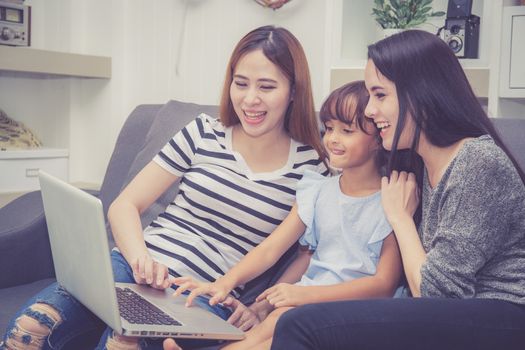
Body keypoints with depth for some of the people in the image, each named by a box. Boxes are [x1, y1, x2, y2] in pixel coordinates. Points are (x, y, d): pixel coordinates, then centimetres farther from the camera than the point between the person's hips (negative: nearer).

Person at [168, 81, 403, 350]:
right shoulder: (318, 192, 9)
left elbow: (385, 283, -12)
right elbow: (271, 247, 3)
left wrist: (306, 293, -22)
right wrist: (225, 283, -15)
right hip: (310, 300, 5)